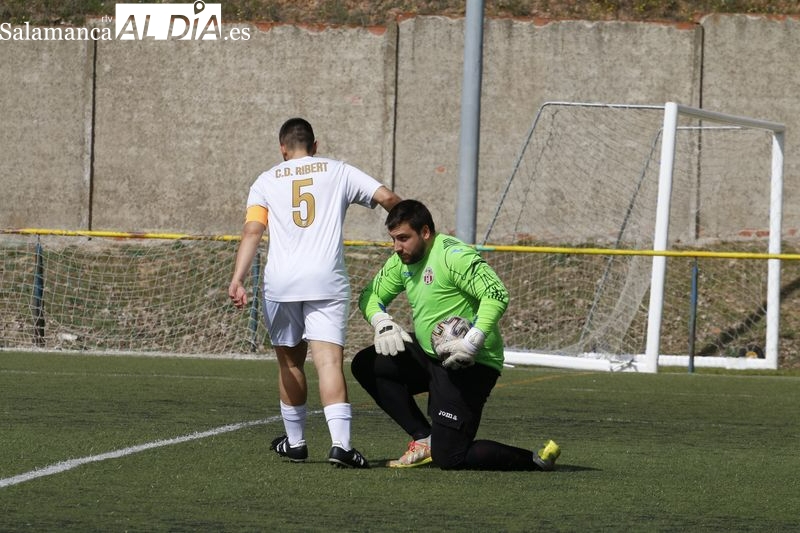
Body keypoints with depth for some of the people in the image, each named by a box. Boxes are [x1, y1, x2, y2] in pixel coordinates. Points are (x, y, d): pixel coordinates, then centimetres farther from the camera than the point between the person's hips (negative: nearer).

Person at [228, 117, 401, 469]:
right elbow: (387, 198, 6)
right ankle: (340, 442, -26)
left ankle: (294, 441, 26)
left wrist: (237, 281, -9)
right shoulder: (337, 172, 13)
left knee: (290, 362, 17)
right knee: (329, 361, -10)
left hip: (280, 282, 1)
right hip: (326, 280, -1)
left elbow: (252, 231, 0)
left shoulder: (266, 182, 14)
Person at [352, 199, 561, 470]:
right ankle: (424, 439, 3)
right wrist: (384, 324, -4)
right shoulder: (403, 260, 8)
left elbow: (496, 295, -28)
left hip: (468, 365, -9)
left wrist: (472, 342, -34)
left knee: (448, 457, -15)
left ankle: (535, 459, 1)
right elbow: (371, 295, 17)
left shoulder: (453, 255, -19)